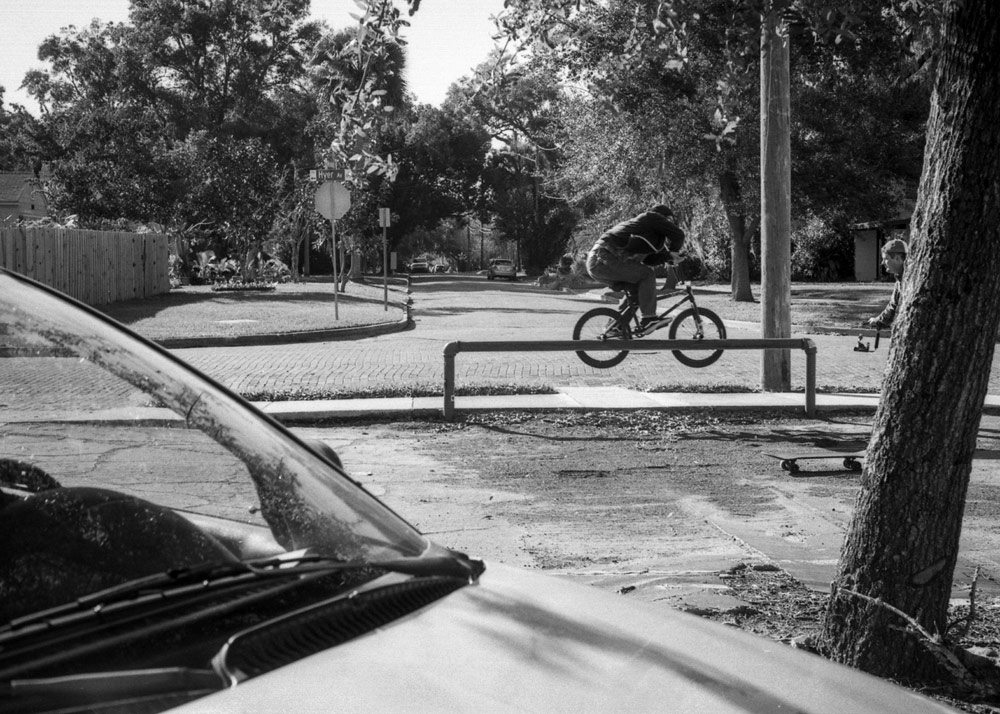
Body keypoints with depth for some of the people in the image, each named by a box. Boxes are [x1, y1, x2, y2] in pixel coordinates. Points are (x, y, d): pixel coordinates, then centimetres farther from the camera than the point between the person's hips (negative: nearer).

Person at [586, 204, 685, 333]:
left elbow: (649, 259, 25)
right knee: (647, 274, -10)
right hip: (604, 261, -10)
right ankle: (648, 319, -8)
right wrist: (674, 251, 11)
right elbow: (678, 234, -6)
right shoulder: (651, 217, 2)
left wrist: (669, 256, 14)